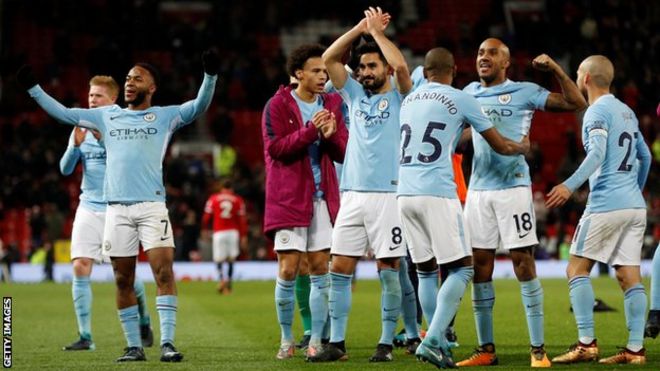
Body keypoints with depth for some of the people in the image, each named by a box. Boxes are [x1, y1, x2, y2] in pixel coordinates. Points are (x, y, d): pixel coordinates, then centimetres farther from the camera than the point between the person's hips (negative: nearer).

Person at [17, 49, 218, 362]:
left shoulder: (165, 116, 9)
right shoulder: (107, 116, 17)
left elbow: (199, 106, -3)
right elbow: (63, 113, 21)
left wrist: (210, 75, -18)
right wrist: (33, 88, 17)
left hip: (152, 206, -3)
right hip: (116, 208, 3)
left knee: (164, 271, -15)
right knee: (123, 280, 3)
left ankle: (167, 343, -17)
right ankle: (134, 347, 10)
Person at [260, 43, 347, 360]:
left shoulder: (331, 105, 9)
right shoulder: (277, 105, -3)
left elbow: (343, 153, 7)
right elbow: (275, 148, -13)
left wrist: (331, 135, -15)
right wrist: (311, 130, -20)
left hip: (323, 197, 4)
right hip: (289, 198, -4)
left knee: (320, 270, 3)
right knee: (288, 271, -4)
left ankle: (316, 341, 8)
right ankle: (286, 340, 8)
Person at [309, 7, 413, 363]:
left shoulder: (399, 97, 4)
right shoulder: (354, 95, 17)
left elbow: (401, 65, -15)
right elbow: (328, 59, 11)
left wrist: (377, 32, -3)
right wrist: (360, 28, 5)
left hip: (388, 195, -5)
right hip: (352, 195, 5)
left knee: (388, 270, -2)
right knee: (339, 268, 0)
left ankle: (386, 343, 3)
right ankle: (337, 343, 4)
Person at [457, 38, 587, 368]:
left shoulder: (523, 92, 0)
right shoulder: (470, 93, 14)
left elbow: (576, 104, -4)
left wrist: (556, 70, -12)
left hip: (512, 186, -5)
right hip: (478, 189, 5)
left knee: (524, 265, -5)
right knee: (479, 268, 5)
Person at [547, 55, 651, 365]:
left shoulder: (596, 112, -7)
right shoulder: (627, 112, 18)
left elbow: (597, 153, -21)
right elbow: (645, 156, 24)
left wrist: (571, 185, -30)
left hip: (606, 204, -8)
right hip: (635, 205, 8)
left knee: (577, 269, -1)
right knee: (630, 277, 4)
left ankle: (586, 344, -8)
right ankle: (635, 349, 0)